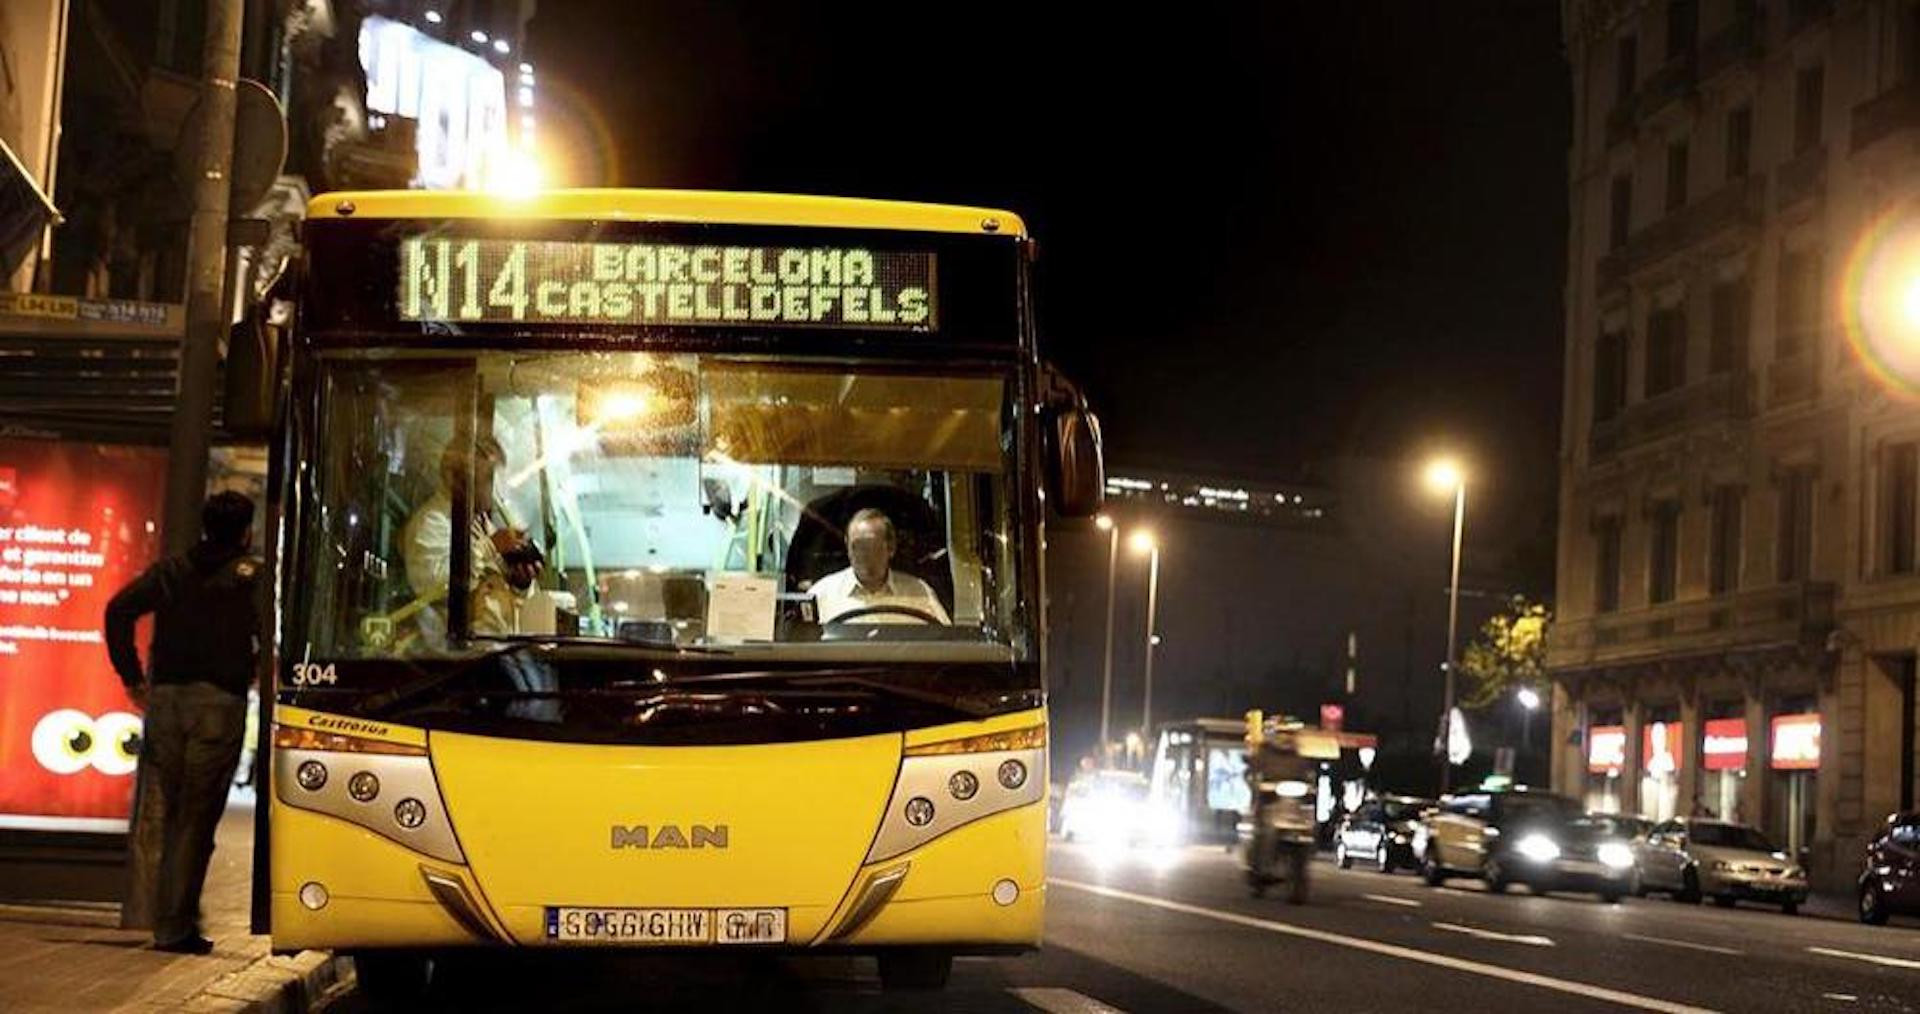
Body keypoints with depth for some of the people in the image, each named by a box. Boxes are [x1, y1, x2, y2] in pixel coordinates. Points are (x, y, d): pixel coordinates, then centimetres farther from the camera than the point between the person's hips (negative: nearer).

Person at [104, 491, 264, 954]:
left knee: (173, 814, 16)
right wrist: (253, 671, 4)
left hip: (165, 697, 4)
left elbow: (119, 610, 0)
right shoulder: (251, 575, 2)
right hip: (219, 702, -4)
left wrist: (131, 675, 5)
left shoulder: (170, 571, 13)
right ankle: (174, 927, -1)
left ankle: (172, 919, 17)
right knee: (197, 819, 0)